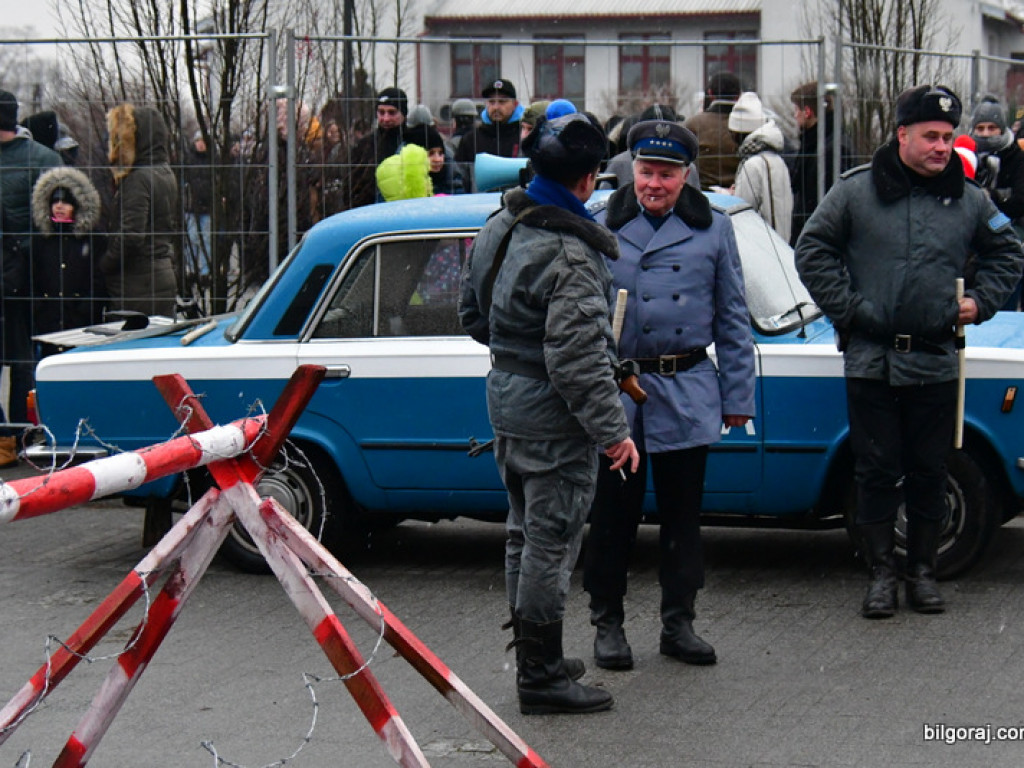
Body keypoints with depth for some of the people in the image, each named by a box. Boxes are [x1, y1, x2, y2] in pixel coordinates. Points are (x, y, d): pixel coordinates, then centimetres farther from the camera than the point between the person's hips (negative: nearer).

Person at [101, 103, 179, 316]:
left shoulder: (138, 179, -16)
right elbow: (175, 229, 20)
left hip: (140, 284, -10)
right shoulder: (165, 173, 13)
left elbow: (130, 235, -23)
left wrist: (103, 265, -11)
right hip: (164, 273, 10)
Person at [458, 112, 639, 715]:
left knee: (526, 533, 19)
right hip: (554, 417, -9)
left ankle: (533, 658, 31)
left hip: (507, 400, 9)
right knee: (553, 542, 0)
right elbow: (577, 359, -27)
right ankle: (542, 677, 7)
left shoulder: (500, 229, 4)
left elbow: (473, 315, 16)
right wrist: (613, 429, -22)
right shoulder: (571, 257, -24)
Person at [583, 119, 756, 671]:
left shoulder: (713, 230, 7)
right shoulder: (602, 228, 3)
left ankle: (678, 623, 19)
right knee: (613, 513, 5)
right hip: (615, 392, -1)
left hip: (687, 393, 1)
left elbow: (732, 319, 10)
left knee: (682, 515, 8)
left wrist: (737, 395, 5)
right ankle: (607, 623, 16)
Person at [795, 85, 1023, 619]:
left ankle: (923, 570, 20)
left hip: (935, 364, 2)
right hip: (871, 360, -2)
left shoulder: (968, 200, 5)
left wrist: (981, 302, 6)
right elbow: (812, 251, 2)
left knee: (928, 474, 8)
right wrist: (846, 308, -5)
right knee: (877, 473, 3)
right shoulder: (856, 192, -3)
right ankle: (881, 573, 13)